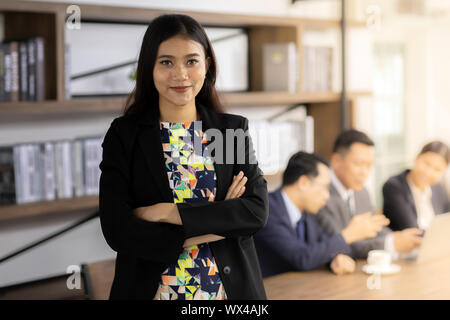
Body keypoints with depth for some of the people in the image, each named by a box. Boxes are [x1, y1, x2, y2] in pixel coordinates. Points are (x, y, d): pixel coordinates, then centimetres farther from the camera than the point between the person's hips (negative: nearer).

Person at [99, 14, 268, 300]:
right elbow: (116, 230, -13)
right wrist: (218, 224, -15)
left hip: (229, 286, 2)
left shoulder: (233, 129, 0)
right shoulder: (123, 135, -5)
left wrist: (167, 212, -17)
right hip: (150, 289, -1)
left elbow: (258, 211, -10)